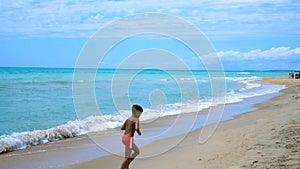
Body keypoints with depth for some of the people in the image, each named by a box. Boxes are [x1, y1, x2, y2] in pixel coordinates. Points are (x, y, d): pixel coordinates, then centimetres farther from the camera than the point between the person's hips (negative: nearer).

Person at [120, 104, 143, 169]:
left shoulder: (128, 119, 16)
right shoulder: (136, 120, -10)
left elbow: (122, 128, 20)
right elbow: (137, 129, -28)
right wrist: (139, 132, -5)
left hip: (124, 138, 9)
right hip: (129, 139, -9)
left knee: (137, 151, 17)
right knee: (128, 157, 1)